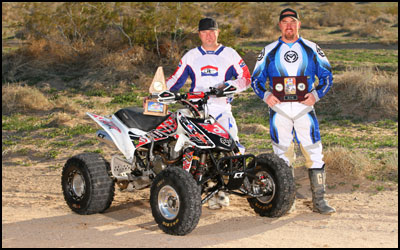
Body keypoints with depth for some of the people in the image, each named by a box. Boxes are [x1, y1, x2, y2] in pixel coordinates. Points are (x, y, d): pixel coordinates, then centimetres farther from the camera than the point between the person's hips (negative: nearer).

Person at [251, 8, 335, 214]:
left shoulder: (312, 49, 9)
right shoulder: (269, 51, 10)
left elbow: (327, 75, 10)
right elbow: (256, 78, 13)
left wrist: (316, 94, -7)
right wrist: (265, 95, -5)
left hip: (304, 107, 0)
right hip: (278, 109, 0)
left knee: (314, 152, -4)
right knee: (282, 155, 3)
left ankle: (319, 200, 3)